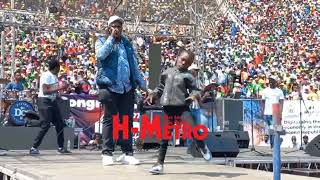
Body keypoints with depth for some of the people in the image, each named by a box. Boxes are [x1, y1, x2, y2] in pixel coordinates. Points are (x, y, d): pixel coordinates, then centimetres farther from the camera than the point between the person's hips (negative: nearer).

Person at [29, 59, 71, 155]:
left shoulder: (54, 76, 13)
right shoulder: (46, 76, -15)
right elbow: (45, 91, -22)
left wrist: (63, 86, 9)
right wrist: (59, 88, -23)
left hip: (53, 101, 9)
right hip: (45, 101, -9)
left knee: (59, 124, 8)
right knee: (45, 126, -11)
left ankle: (61, 147, 16)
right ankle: (34, 148, -4)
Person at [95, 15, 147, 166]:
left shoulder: (127, 43, 19)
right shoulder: (102, 41, 8)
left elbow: (134, 65, 20)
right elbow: (101, 54, -15)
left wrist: (141, 83, 15)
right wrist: (111, 38, -11)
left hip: (127, 87, 4)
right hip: (109, 86, -4)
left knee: (127, 119, 3)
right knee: (109, 119, -2)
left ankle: (127, 153, 7)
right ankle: (107, 153, 2)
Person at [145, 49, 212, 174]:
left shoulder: (188, 76, 3)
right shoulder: (167, 73, 14)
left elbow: (195, 89, -3)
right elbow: (160, 88, 23)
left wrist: (194, 95, -24)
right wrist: (152, 95, 11)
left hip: (182, 106, -3)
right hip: (167, 108, 3)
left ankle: (202, 147, 15)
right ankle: (160, 164, 14)